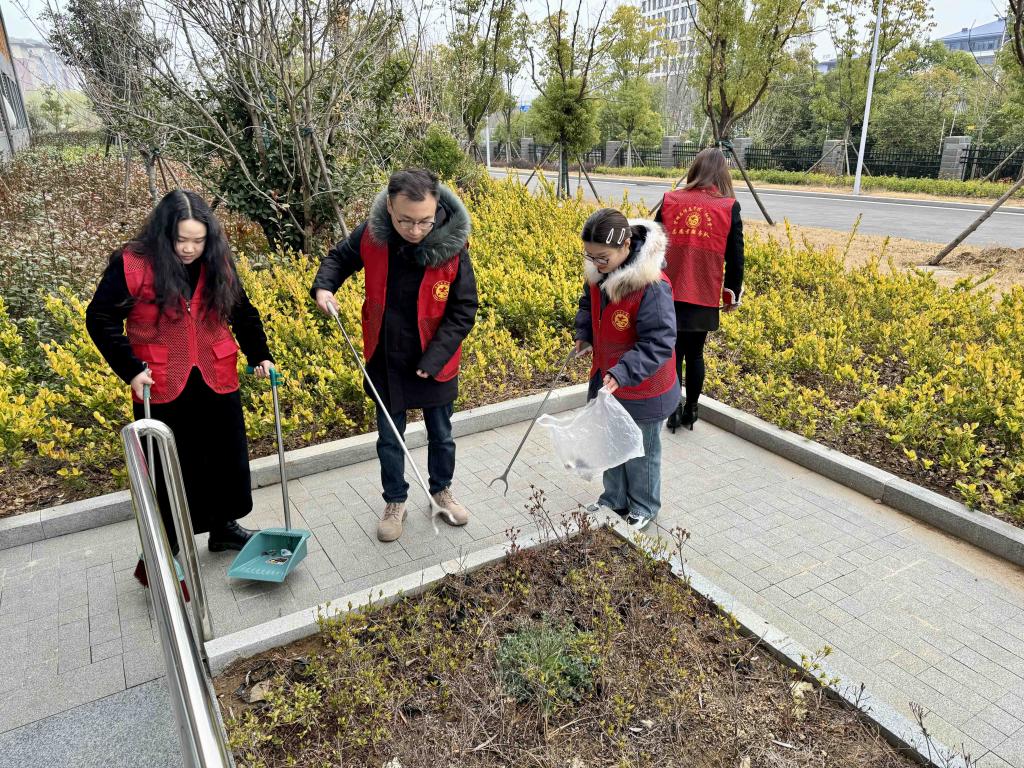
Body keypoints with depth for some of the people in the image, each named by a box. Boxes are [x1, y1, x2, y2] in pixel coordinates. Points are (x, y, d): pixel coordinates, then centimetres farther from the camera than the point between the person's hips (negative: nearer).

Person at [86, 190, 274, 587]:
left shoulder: (218, 265, 0)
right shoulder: (132, 264, -12)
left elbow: (243, 313, 13)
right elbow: (100, 320, -6)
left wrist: (259, 355, 8)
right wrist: (130, 369, -13)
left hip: (217, 383, 4)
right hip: (162, 390, -4)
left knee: (227, 458, 14)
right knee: (168, 469, 6)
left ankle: (224, 528, 36)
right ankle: (163, 550, 23)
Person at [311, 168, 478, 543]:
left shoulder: (452, 247, -22)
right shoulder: (372, 234, -16)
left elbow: (463, 311, -14)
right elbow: (340, 257, 6)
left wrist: (432, 360, -20)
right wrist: (323, 286, -14)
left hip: (434, 363, -1)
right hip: (385, 361, 2)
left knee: (441, 434, 18)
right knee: (389, 438, 15)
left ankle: (442, 491, 44)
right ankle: (395, 502, 37)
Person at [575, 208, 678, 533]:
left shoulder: (652, 286, -31)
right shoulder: (599, 274, -8)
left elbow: (658, 343, -29)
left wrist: (622, 373, -39)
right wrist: (584, 335, -4)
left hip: (643, 389, -7)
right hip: (605, 378, 7)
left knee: (641, 452, 16)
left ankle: (644, 508, 39)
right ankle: (614, 499, 45)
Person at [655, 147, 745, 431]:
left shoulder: (670, 200, 0)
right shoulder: (729, 206, -3)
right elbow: (735, 256, 0)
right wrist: (733, 292, 13)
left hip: (668, 292, 0)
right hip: (704, 296, 0)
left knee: (673, 352, 10)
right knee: (695, 354, 13)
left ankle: (674, 410, 12)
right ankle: (690, 412, 23)